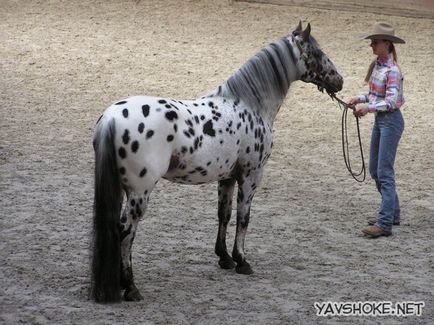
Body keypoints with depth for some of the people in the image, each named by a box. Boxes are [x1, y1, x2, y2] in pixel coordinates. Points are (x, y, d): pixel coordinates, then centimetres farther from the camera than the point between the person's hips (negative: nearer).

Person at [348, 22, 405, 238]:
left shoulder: (392, 70, -19)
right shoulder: (377, 65, 8)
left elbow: (391, 101, -26)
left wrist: (369, 107, -38)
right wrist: (360, 99, 2)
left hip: (391, 120, -10)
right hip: (379, 120, 10)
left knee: (384, 172, -11)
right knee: (374, 169, 16)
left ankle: (385, 224, -12)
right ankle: (392, 213, 27)